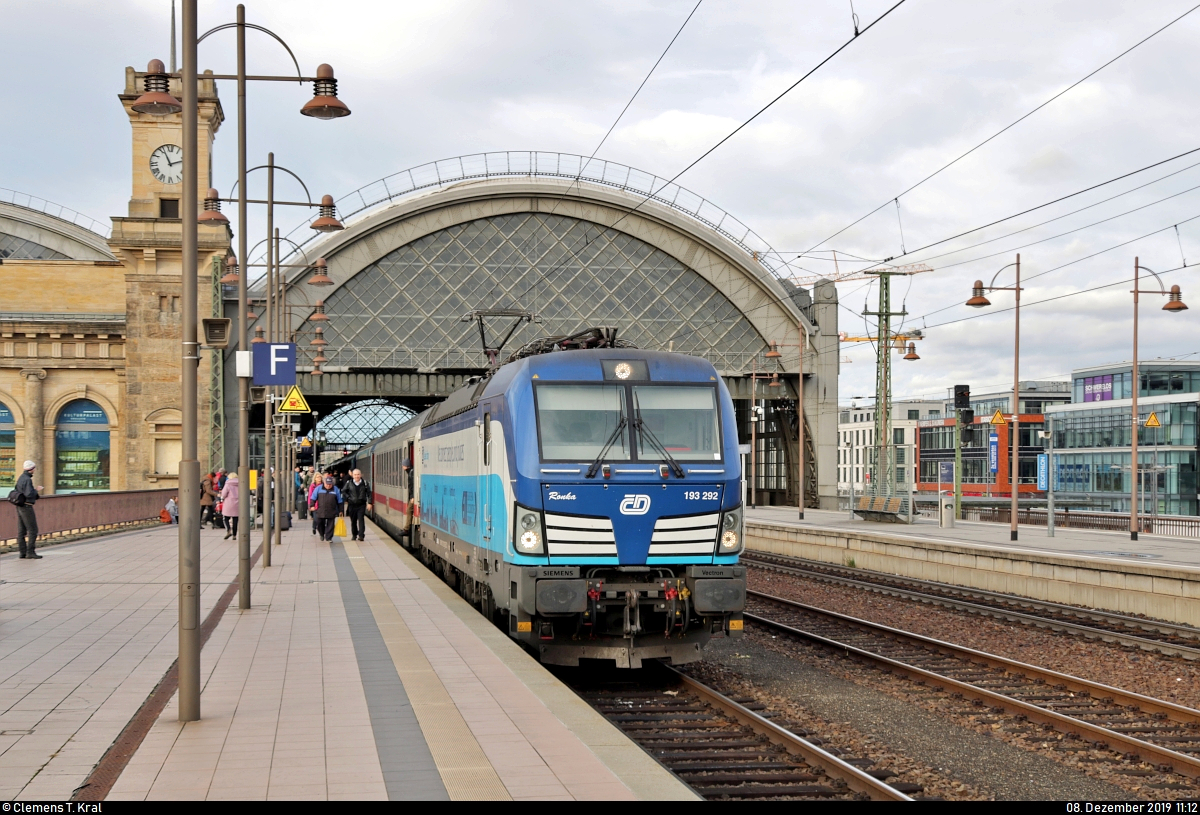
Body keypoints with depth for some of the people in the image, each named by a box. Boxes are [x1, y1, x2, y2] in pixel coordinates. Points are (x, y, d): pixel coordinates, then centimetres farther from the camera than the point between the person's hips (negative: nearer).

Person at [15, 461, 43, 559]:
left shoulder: (21, 478, 13)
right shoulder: (27, 480, -18)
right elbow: (29, 494, -26)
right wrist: (37, 490, -10)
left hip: (19, 507, 10)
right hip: (26, 507, -10)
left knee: (21, 531, 8)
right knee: (33, 530, -6)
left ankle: (23, 552, 9)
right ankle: (31, 552, -8)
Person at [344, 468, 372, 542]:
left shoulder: (365, 483, 0)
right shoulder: (348, 483, 1)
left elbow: (369, 493, 6)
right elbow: (343, 492, 11)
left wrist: (369, 503, -1)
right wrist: (348, 498, -1)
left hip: (361, 505, -2)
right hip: (352, 505, 2)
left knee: (361, 519, -11)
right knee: (353, 521, 10)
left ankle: (361, 535, -13)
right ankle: (354, 535, 23)